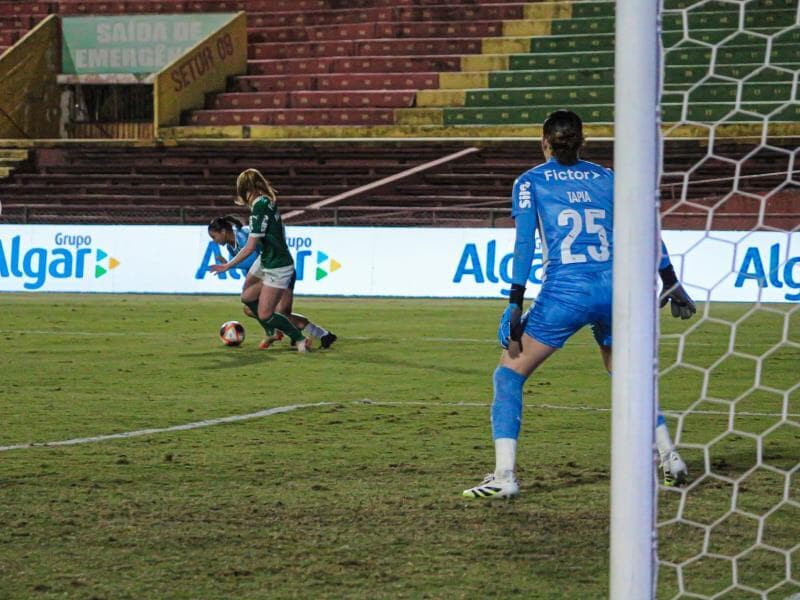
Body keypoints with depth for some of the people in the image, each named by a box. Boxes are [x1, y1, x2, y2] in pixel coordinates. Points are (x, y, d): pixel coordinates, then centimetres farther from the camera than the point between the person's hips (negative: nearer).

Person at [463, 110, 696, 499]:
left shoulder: (530, 182, 7)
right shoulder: (606, 178, 15)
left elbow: (525, 244, -4)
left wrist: (516, 304, -7)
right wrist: (670, 282, 15)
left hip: (564, 292, -4)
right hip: (613, 288, 4)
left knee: (508, 374, 7)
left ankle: (504, 477, -5)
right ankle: (669, 458, 22)